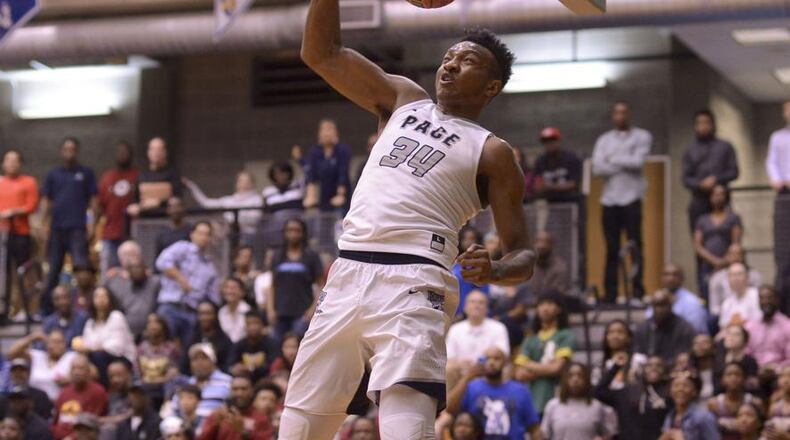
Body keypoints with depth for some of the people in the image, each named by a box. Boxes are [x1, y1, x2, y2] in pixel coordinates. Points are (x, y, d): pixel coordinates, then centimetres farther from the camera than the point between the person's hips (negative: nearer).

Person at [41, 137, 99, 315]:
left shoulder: (86, 173, 7)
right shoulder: (53, 175, 13)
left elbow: (93, 199, 5)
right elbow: (46, 200, 12)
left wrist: (91, 222, -5)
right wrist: (44, 222, 1)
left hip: (78, 227, -3)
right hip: (57, 227, 3)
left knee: (81, 266, -12)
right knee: (54, 268, 8)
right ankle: (48, 305, 15)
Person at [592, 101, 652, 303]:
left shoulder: (642, 137, 7)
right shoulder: (604, 140, 15)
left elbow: (638, 161, -10)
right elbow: (597, 168, 0)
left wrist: (613, 159, -1)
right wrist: (626, 164, -7)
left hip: (631, 198, -3)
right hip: (609, 199, 3)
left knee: (635, 246, -6)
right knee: (611, 248, 2)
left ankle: (637, 290, -6)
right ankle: (610, 292, 4)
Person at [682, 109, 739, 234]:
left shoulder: (725, 147, 13)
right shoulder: (690, 151, 15)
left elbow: (734, 172, 6)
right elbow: (686, 178, 8)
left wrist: (716, 179, -12)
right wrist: (700, 185, -13)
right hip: (699, 201, 1)